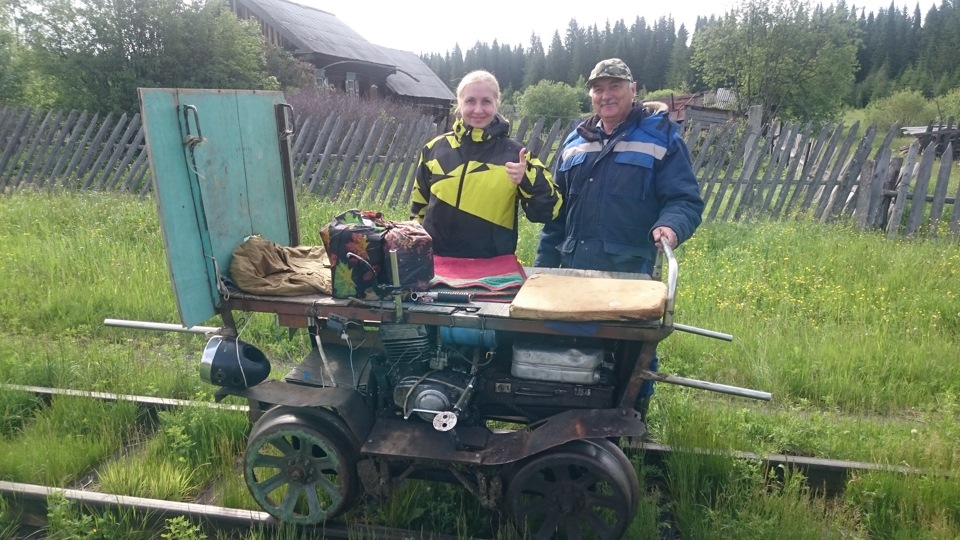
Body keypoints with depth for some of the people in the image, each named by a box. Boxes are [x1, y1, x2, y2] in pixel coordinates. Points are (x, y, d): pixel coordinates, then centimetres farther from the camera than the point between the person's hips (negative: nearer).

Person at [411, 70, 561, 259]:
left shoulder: (514, 153, -4)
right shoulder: (435, 149, 2)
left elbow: (546, 211, -9)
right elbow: (419, 207, 13)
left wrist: (529, 181, -25)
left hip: (493, 266, -2)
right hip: (437, 261, 2)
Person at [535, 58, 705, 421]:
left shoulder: (660, 136, 0)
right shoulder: (576, 141, 15)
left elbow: (686, 200, -5)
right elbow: (557, 209, 17)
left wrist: (670, 226, -28)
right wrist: (543, 265, 13)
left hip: (631, 272, -4)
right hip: (574, 270, 5)